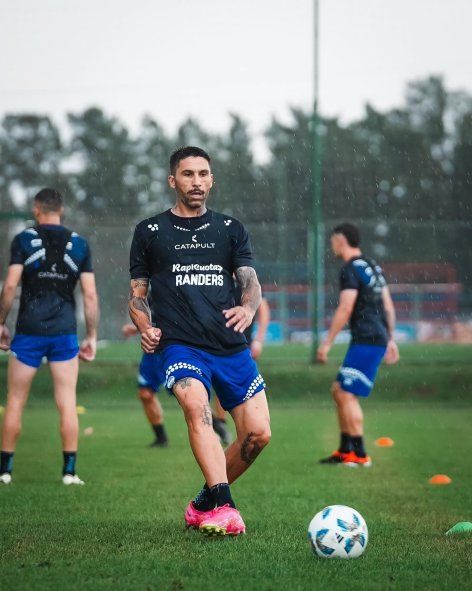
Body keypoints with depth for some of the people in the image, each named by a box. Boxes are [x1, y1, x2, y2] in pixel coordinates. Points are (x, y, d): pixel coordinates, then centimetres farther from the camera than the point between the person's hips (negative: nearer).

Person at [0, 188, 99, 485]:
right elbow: (90, 295, 2)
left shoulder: (24, 240, -2)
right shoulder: (79, 244, 5)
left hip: (29, 332, -1)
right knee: (68, 403, 4)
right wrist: (92, 337, 8)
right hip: (65, 333, 1)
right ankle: (70, 470, 2)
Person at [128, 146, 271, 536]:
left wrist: (248, 308, -17)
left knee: (258, 434, -7)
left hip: (231, 346, 3)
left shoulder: (231, 229, 16)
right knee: (196, 404, -33)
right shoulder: (150, 232, 13)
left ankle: (205, 505, 16)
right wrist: (146, 327, -4)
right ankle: (223, 505, -40)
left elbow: (250, 281, 6)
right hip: (180, 344, -3)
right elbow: (138, 293, 16)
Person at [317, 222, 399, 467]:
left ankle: (359, 454, -7)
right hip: (378, 338, 10)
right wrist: (390, 339, 23)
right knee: (339, 391, 14)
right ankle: (345, 451, 17)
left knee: (347, 394, -8)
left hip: (366, 341, -10)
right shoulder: (372, 266, 18)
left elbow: (345, 310, -17)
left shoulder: (350, 270, -11)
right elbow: (388, 306, 20)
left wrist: (327, 343, -13)